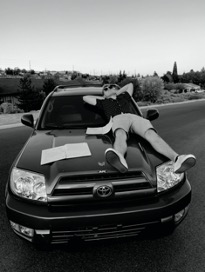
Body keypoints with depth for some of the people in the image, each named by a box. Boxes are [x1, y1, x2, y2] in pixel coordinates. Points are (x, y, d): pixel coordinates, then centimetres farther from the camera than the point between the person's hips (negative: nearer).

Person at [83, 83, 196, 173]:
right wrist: (102, 98, 45)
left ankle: (177, 159, -56)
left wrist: (118, 92, 55)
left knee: (152, 135, -30)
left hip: (135, 117, 3)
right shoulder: (104, 102, 39)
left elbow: (130, 85, 61)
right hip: (118, 119, -2)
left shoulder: (124, 97, 44)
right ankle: (120, 160, -77)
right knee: (120, 136, -41)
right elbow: (85, 98, 43)